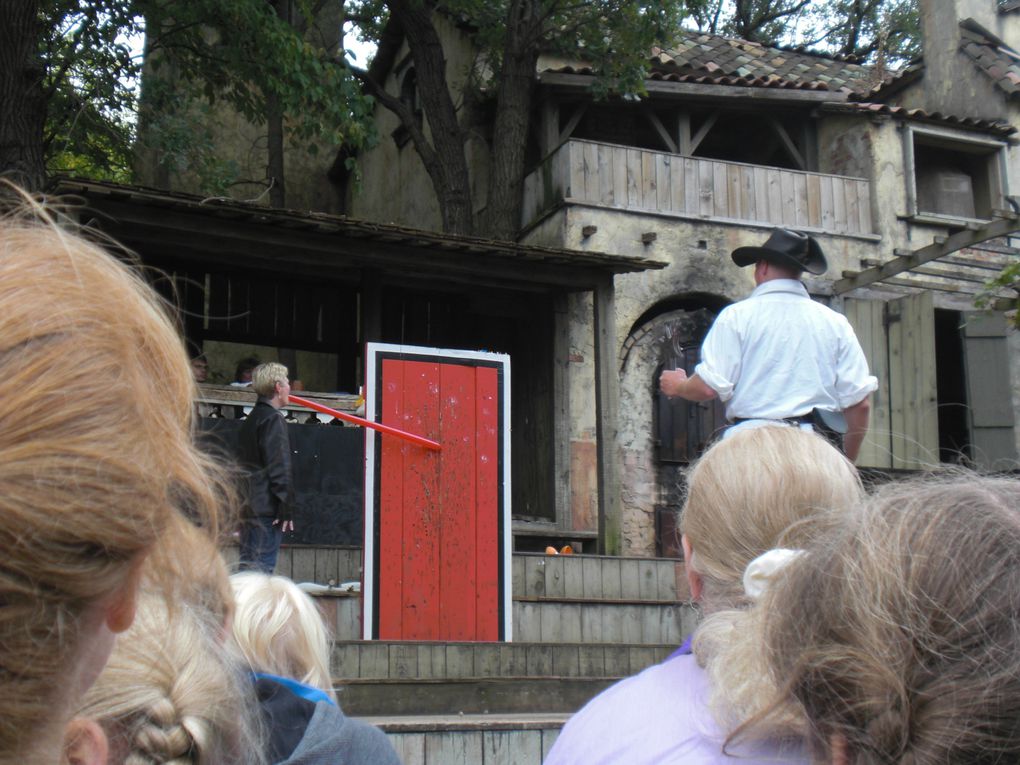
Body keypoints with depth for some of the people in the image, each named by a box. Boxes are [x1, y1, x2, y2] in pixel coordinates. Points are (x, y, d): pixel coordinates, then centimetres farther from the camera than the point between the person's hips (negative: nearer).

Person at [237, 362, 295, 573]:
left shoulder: (250, 420, 19)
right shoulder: (273, 420, -10)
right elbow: (280, 469, -16)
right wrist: (286, 509, -15)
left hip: (249, 508, 9)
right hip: (267, 512, -9)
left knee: (248, 565, 11)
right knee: (261, 567, -10)